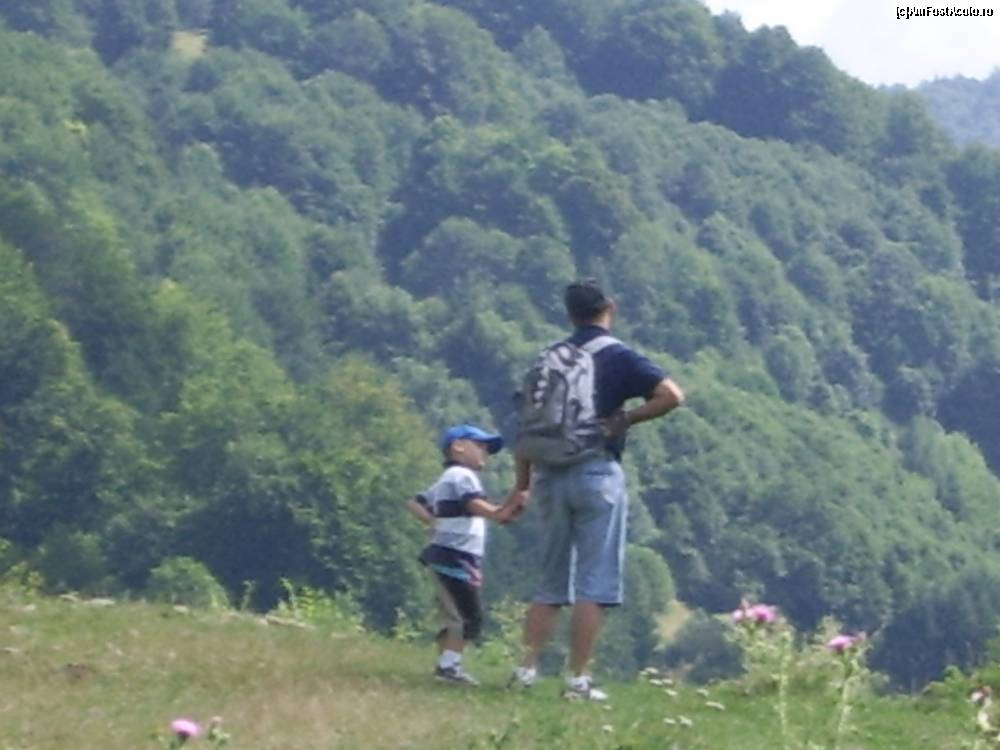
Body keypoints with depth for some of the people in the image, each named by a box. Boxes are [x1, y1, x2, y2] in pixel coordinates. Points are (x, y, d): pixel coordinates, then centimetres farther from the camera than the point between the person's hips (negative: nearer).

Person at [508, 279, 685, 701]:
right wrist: (625, 420, -6)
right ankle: (578, 679, -6)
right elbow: (671, 395, -16)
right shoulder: (616, 358, -3)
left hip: (549, 474, 5)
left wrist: (522, 485, 13)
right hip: (596, 472, -5)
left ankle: (527, 669, 7)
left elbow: (528, 425, 10)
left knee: (551, 581, 14)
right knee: (596, 582, -2)